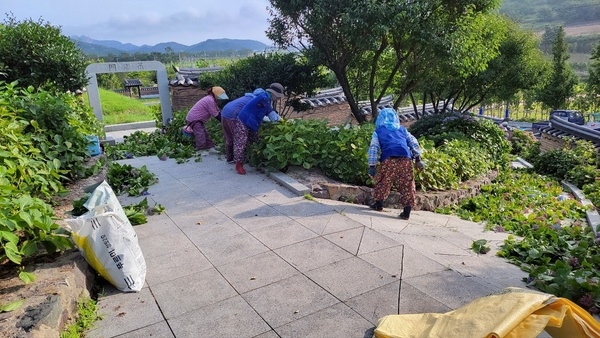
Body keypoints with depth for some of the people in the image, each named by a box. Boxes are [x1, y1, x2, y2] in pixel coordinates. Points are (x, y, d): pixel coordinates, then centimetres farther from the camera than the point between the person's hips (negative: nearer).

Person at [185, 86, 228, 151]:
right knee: (201, 142, -10)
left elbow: (218, 112, 7)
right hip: (194, 119, -11)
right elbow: (216, 115, -20)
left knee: (206, 135, 19)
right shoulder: (210, 100, -22)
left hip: (198, 119, 11)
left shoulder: (211, 99, 9)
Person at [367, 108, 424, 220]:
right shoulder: (402, 129, 26)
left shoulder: (378, 131, 19)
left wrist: (372, 166, 3)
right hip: (406, 159, 2)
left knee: (383, 182, 16)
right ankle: (406, 212, 4)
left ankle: (379, 204, 28)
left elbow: (373, 148, 7)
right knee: (407, 184, 6)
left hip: (389, 159, -2)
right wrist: (418, 159, 14)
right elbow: (414, 143, 17)